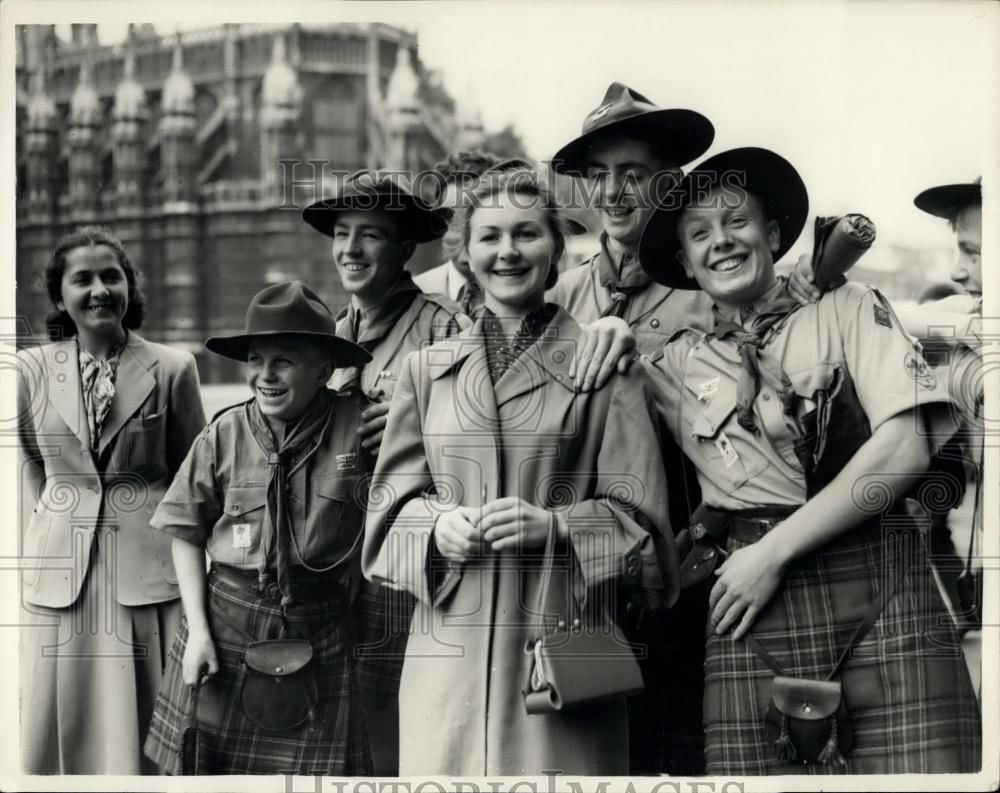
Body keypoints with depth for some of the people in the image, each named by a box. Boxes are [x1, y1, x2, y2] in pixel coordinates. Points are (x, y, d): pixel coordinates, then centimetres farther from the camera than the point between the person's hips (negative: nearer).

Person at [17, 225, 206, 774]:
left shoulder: (172, 369, 0)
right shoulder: (32, 369, 4)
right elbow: (30, 464, 15)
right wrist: (44, 536, 8)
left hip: (150, 573, -2)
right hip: (60, 575, 2)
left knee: (142, 721, 3)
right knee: (61, 723, 7)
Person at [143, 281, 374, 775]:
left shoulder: (357, 425, -9)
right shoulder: (224, 434, -5)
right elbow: (187, 532, 1)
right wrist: (198, 629, -3)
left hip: (319, 633, -1)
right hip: (226, 621, 1)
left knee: (313, 769, 5)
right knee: (208, 763, 9)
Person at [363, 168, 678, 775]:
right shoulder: (427, 369, 13)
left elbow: (634, 510, 0)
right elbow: (392, 497, 13)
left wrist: (553, 523, -16)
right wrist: (438, 525, -7)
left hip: (561, 640, -2)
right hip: (450, 647, 3)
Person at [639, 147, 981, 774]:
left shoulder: (848, 309, 10)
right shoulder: (677, 361, 17)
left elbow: (906, 449, -3)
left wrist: (774, 551, -6)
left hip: (882, 588, -1)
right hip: (752, 614, 2)